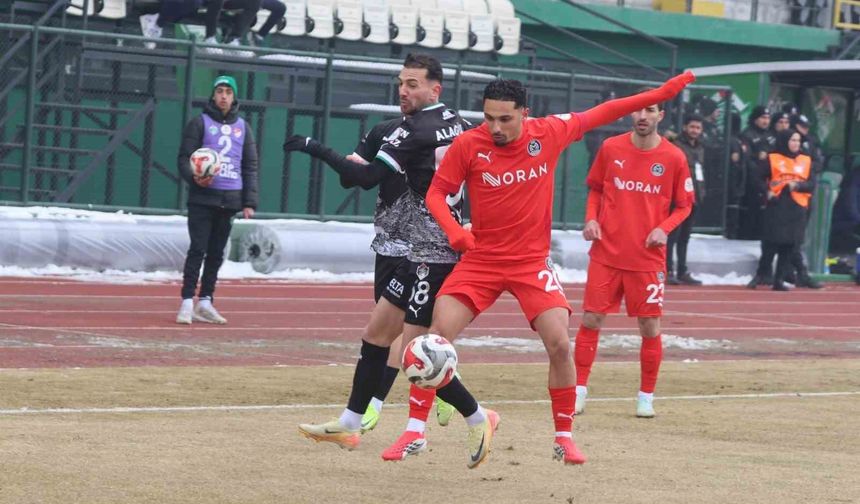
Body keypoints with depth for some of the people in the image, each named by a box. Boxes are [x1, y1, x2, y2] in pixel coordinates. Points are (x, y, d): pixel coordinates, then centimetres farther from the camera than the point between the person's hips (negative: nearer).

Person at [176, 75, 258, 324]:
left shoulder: (243, 128, 13)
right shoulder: (200, 123, 2)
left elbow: (250, 166, 13)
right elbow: (184, 158, -1)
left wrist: (249, 202, 5)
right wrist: (194, 177, -21)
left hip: (230, 200, 4)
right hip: (203, 198, -4)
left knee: (216, 253, 7)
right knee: (198, 250, -8)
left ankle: (205, 302, 13)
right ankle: (187, 302, -8)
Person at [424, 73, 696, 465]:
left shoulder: (548, 133, -7)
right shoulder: (467, 145, -11)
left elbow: (601, 113, 5)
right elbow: (436, 193, -3)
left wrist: (663, 93, 7)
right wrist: (453, 230, -22)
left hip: (532, 262, 1)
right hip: (481, 259, -1)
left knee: (560, 345, -10)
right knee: (438, 336, -13)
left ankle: (564, 437, 8)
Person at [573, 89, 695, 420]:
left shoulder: (674, 157, -3)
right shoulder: (610, 148, 1)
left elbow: (684, 204, 6)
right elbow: (595, 188, 15)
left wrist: (664, 228, -11)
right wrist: (591, 219, -2)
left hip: (648, 256, -1)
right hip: (606, 253, 1)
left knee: (650, 326, 1)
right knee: (591, 319, -1)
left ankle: (646, 397, 15)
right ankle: (579, 391, 9)